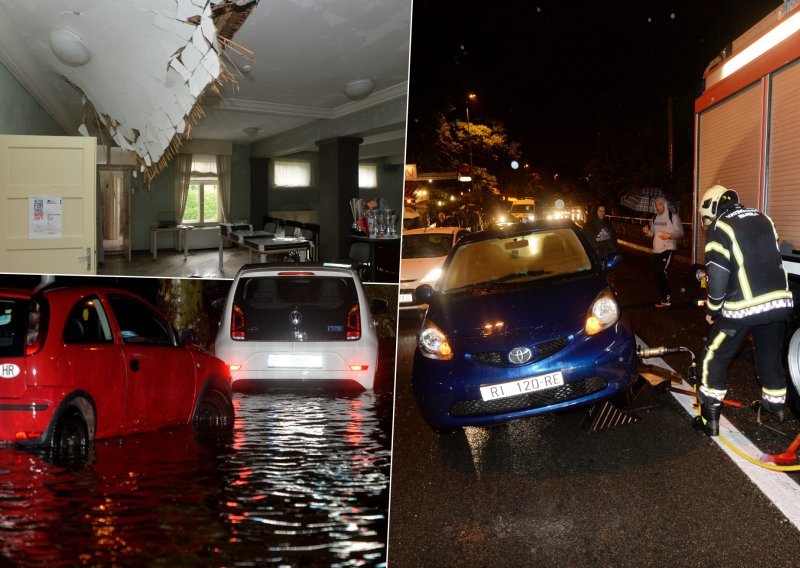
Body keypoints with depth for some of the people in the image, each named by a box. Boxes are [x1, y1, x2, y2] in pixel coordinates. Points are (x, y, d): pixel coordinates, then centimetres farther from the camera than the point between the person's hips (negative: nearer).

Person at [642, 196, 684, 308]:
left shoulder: (673, 216, -5)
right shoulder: (655, 218, 13)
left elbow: (680, 232, -7)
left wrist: (670, 235, -24)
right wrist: (647, 231, -2)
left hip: (669, 249, -7)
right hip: (657, 250, 7)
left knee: (662, 271, -20)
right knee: (656, 273, 8)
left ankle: (667, 298, -11)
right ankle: (664, 299, 21)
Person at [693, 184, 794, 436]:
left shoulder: (719, 226, -6)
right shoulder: (762, 219, 14)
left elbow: (717, 274, -11)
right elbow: (773, 258, 20)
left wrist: (713, 308, -1)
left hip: (743, 306, -6)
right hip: (779, 301, 6)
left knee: (715, 358, 5)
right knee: (770, 354, 24)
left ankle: (710, 418, 4)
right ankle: (775, 404, 38)